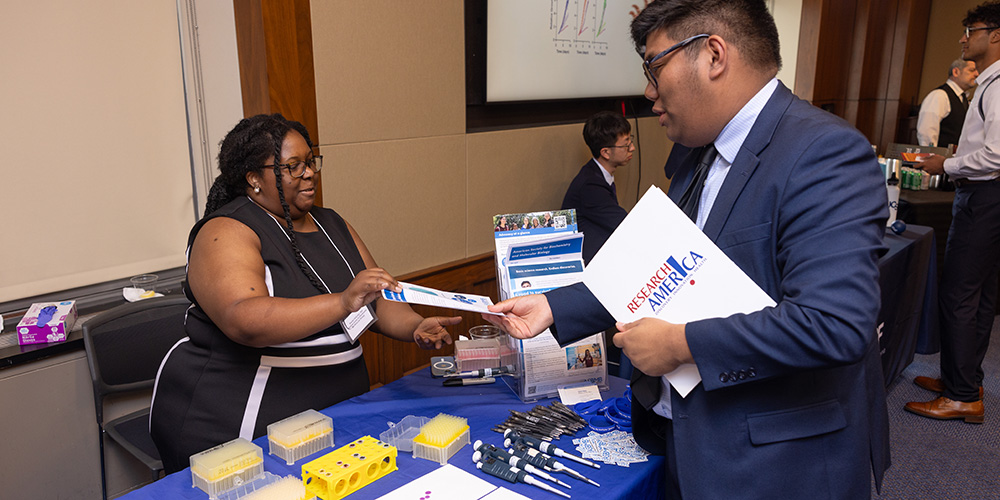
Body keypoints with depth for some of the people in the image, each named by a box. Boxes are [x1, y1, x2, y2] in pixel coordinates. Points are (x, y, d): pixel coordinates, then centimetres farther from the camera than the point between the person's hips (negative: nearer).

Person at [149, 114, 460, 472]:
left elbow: (379, 301, 12)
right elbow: (245, 321, -27)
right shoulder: (226, 233, -10)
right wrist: (343, 302, -35)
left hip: (338, 412, 6)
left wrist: (416, 328, -8)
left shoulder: (332, 225, 13)